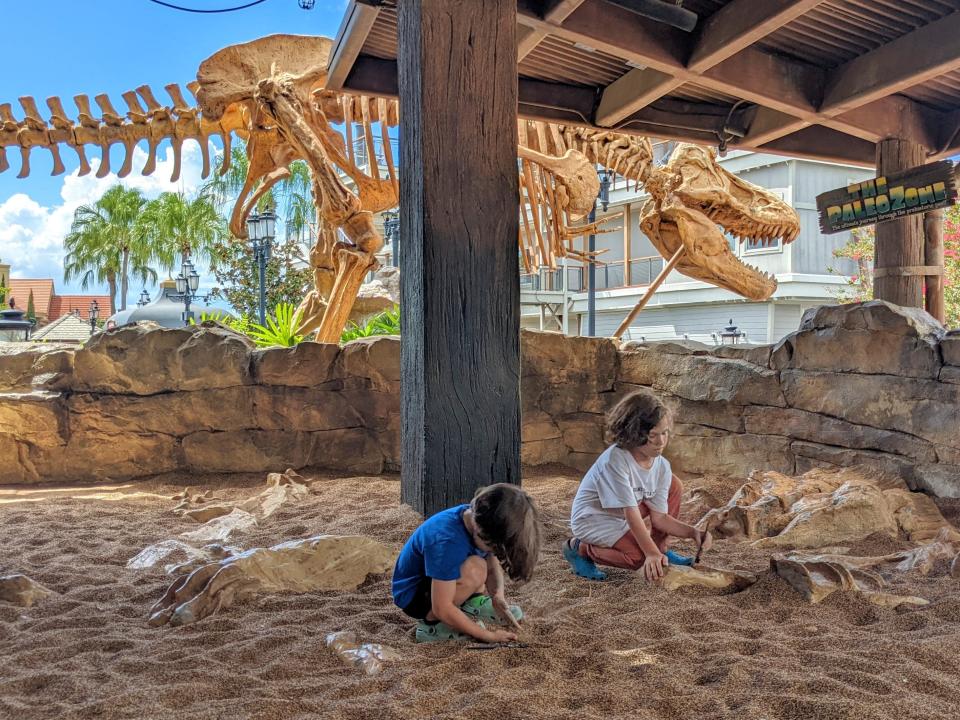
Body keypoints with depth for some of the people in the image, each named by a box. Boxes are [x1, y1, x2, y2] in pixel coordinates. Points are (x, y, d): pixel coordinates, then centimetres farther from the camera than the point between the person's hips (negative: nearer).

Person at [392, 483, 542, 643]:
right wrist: (488, 635, -25)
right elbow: (441, 609, -33)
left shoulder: (478, 518, -14)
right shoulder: (447, 542, -37)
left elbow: (493, 565, 0)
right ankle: (430, 624, -14)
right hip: (412, 594, -8)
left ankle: (472, 603, 2)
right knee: (475, 570, -33)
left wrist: (498, 595, -21)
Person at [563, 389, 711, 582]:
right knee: (640, 556, -28)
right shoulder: (615, 459, -33)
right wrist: (651, 553, -36)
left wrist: (693, 532, -22)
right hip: (593, 519, -7)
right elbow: (631, 513, -33)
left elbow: (659, 517, -8)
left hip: (622, 517, 7)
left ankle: (662, 548, 9)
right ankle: (580, 549, -4)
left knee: (673, 485, -4)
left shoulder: (662, 466, -11)